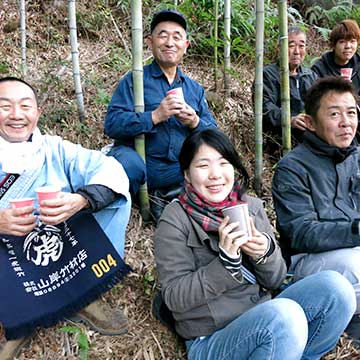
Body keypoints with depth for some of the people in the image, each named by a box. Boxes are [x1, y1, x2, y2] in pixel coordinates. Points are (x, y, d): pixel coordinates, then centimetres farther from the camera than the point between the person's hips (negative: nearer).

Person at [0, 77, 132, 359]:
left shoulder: (55, 149, 5)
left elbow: (112, 171, -10)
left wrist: (80, 201, -31)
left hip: (67, 255, 2)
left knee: (116, 196, -11)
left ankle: (83, 300, -8)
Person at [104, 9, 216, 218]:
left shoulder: (195, 89, 16)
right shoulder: (134, 80, 1)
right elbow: (112, 124, -12)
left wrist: (195, 122, -12)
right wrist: (155, 116, -22)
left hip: (180, 175, 4)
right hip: (140, 168, -4)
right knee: (127, 161, -36)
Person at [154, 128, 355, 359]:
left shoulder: (251, 206, 4)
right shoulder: (175, 221, -9)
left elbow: (275, 280, 8)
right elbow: (175, 298, -13)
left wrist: (266, 252, -15)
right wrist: (226, 260, -24)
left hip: (264, 319, 5)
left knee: (333, 285, -14)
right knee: (284, 314, -32)